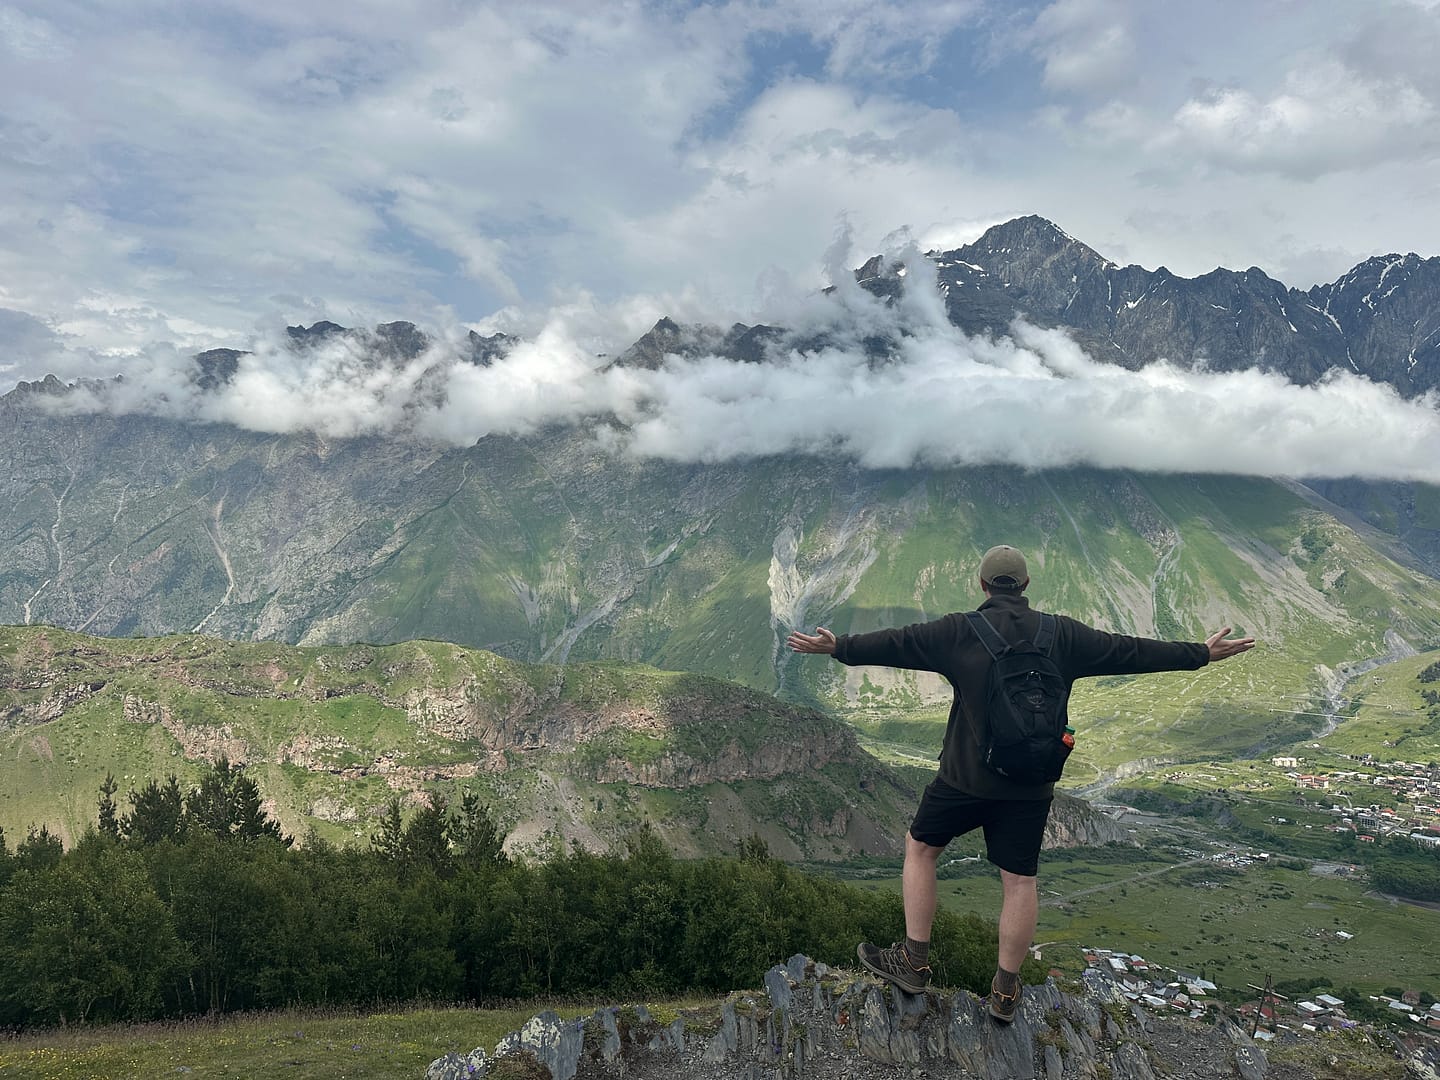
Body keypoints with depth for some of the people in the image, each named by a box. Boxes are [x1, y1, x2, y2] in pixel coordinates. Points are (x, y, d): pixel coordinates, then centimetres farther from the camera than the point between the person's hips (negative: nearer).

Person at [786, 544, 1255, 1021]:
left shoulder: (959, 632, -8)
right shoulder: (1062, 635, -1)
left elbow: (897, 643, -5)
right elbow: (1129, 651, 5)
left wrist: (838, 647, 6)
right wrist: (1201, 654, 16)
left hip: (965, 777, -2)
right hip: (1031, 786, 2)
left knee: (920, 846, 17)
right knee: (1020, 879, 12)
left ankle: (913, 962, 20)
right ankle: (1006, 991, 22)